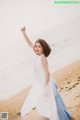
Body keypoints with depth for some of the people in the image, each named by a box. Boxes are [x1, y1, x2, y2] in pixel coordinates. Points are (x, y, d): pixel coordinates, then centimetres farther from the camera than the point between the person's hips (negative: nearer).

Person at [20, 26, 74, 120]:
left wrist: (45, 88, -22)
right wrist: (23, 33, 3)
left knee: (52, 102, 4)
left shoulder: (42, 58, -27)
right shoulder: (39, 54, -5)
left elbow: (47, 74, -27)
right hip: (39, 83, 9)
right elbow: (30, 44, 7)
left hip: (45, 83, -9)